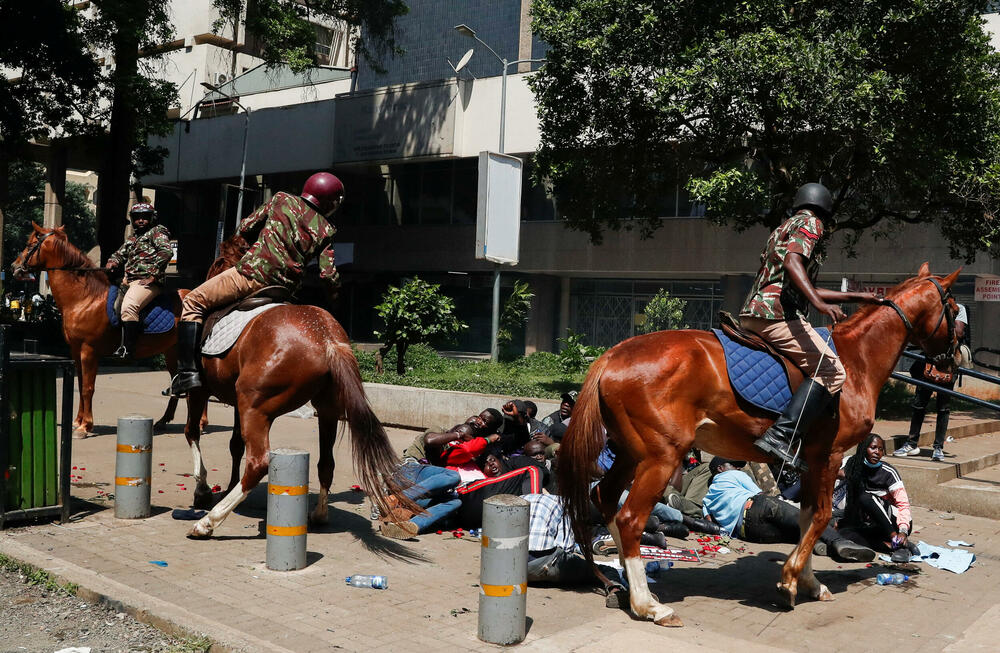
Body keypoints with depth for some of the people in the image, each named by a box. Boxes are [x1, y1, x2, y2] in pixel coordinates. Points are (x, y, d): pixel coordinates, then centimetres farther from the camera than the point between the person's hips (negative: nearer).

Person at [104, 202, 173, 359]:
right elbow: (120, 253, 33)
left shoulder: (157, 232, 4)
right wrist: (112, 262, 7)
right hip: (129, 281, 10)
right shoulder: (132, 238, 28)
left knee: (128, 306, -31)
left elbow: (167, 252, -11)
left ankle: (127, 349, -34)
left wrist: (153, 275, -17)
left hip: (148, 282, -10)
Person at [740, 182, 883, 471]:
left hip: (752, 312, 10)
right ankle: (780, 435, -28)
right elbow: (792, 262, -20)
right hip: (777, 312, -10)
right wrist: (820, 303, -30)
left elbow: (806, 290, 29)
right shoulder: (810, 223, 2)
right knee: (831, 371, -15)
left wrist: (856, 296, 32)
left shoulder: (786, 226, 29)